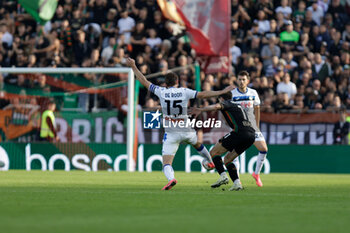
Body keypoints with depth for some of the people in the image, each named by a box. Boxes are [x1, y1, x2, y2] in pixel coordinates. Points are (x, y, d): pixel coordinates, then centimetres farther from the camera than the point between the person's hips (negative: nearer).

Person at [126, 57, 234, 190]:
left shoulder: (161, 92, -5)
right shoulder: (184, 92, -4)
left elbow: (144, 82, 2)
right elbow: (202, 95, -7)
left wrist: (133, 67, 12)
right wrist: (222, 92, -2)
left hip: (171, 133, -2)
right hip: (187, 131, 2)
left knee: (166, 162, -7)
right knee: (197, 144, 35)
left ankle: (171, 178, -37)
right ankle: (210, 162, 57)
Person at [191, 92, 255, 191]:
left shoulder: (226, 103, 8)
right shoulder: (239, 106, 32)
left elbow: (217, 106, -15)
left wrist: (201, 110, -25)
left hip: (239, 131, -8)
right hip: (251, 134, 8)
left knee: (214, 152, 1)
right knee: (227, 159, 18)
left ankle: (223, 176, -15)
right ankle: (237, 183, 2)